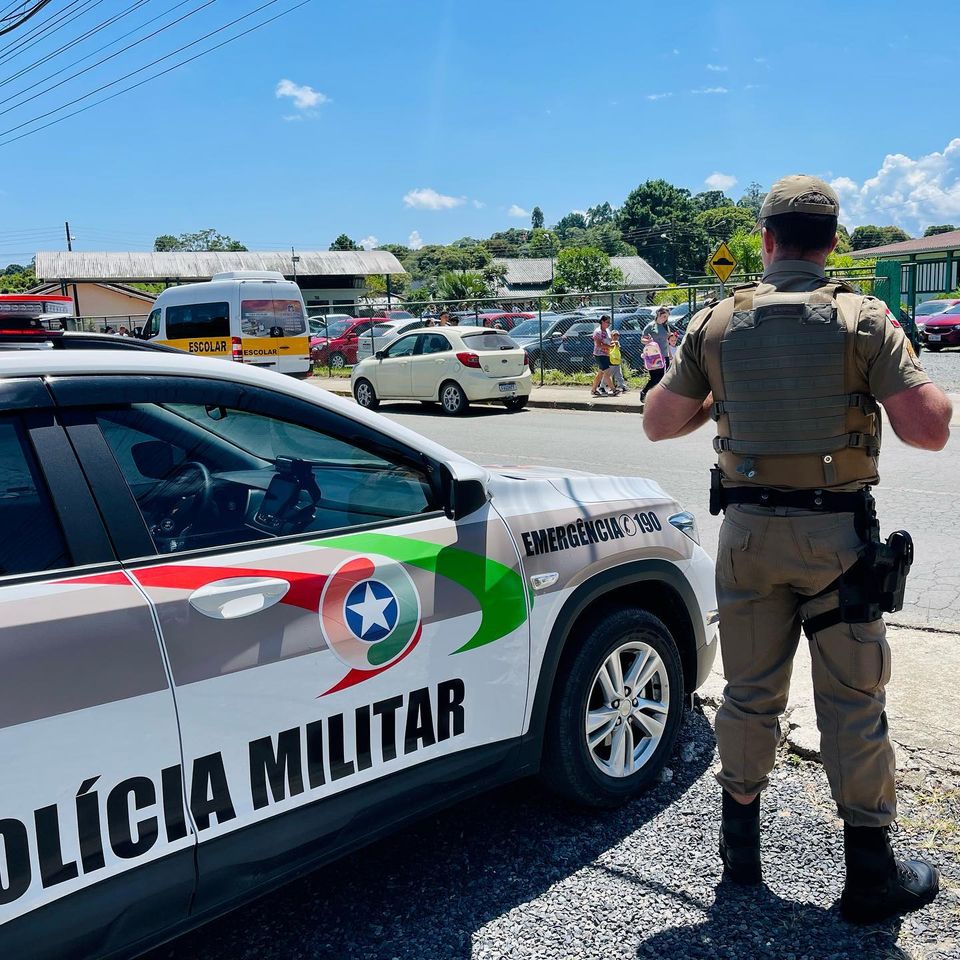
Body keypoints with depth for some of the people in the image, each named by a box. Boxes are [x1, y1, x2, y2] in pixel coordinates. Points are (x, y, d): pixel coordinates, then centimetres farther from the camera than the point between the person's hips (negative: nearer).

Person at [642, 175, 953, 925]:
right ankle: (871, 872, 19)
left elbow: (658, 422, 4)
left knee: (751, 692, 14)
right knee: (853, 701, 8)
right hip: (837, 533, -2)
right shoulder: (863, 318, -8)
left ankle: (741, 844, 29)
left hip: (749, 529, 3)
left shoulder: (717, 324, -1)